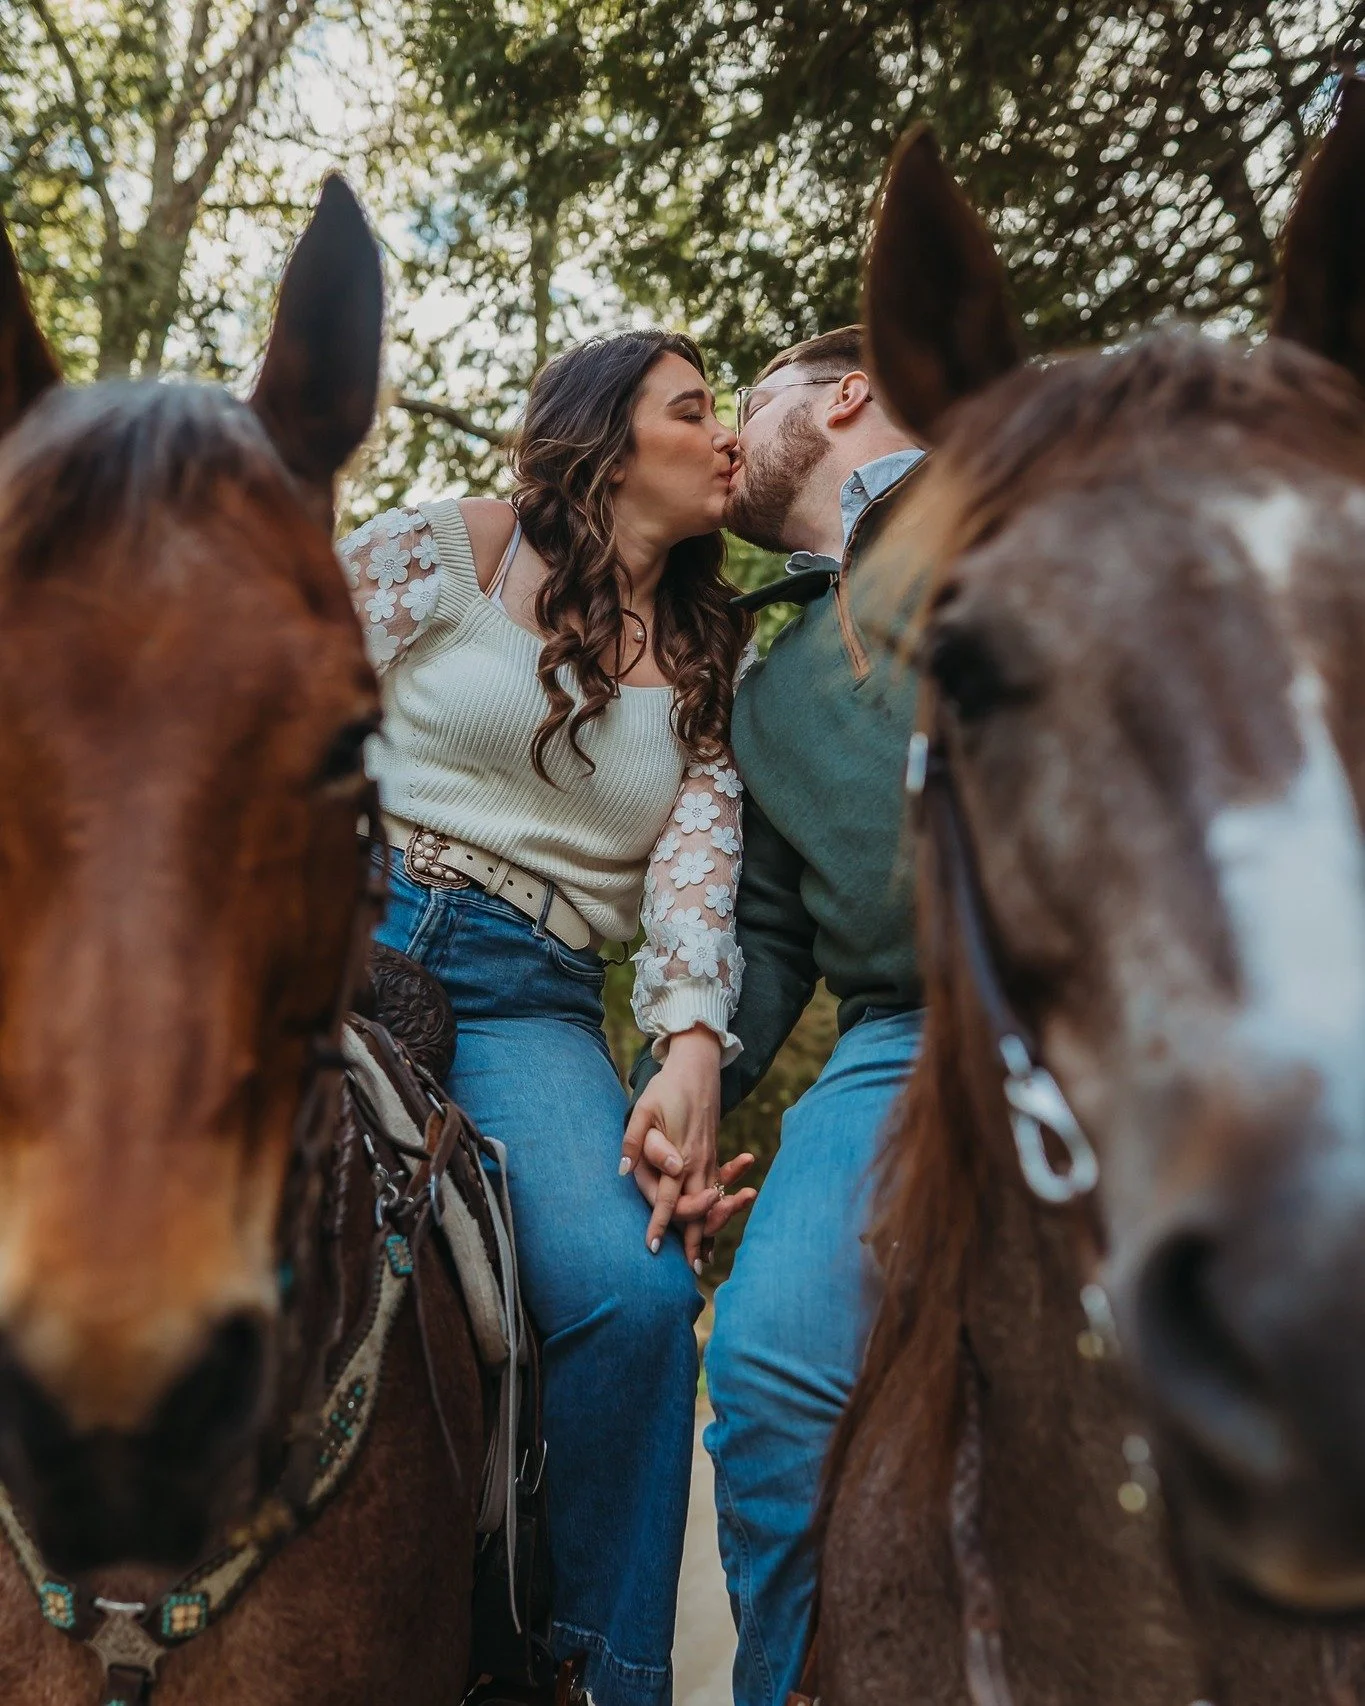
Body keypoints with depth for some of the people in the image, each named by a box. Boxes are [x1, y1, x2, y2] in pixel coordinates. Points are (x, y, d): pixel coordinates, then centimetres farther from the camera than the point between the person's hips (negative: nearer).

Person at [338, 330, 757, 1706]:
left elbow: (699, 860, 3)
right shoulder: (445, 549, 9)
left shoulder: (708, 669, 18)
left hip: (531, 999, 2)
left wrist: (692, 1043, -14)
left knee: (637, 1293, -23)